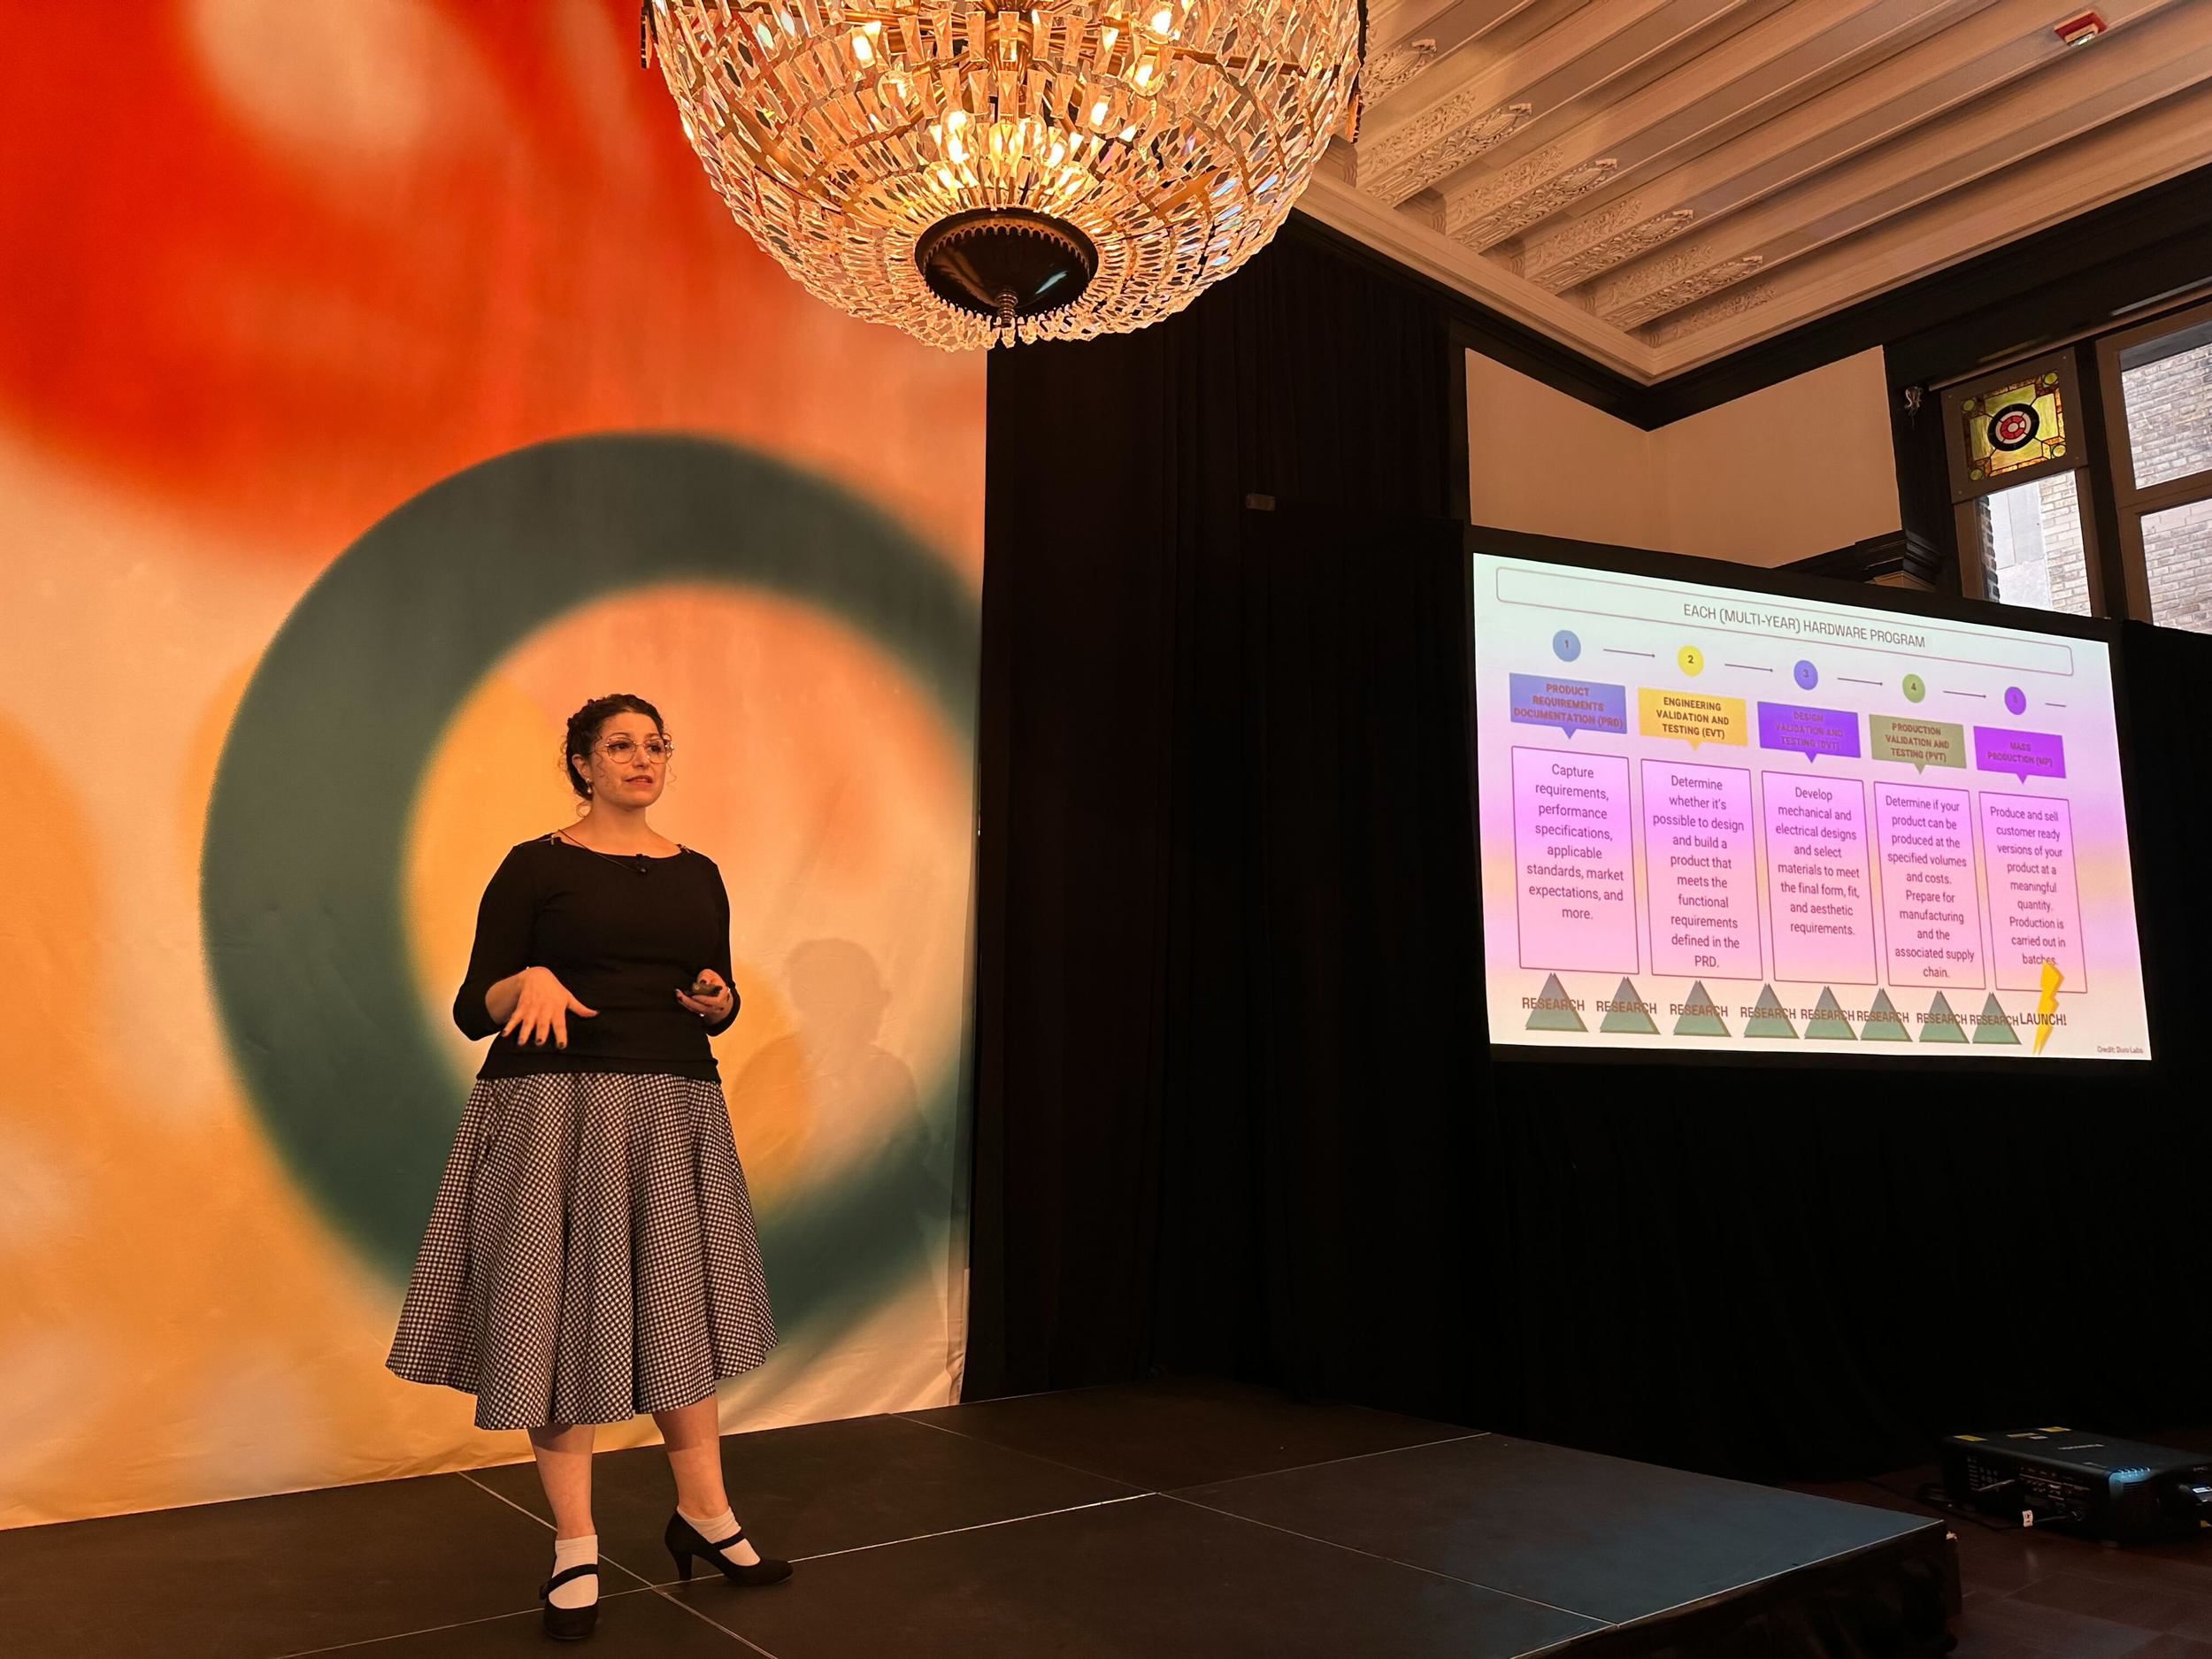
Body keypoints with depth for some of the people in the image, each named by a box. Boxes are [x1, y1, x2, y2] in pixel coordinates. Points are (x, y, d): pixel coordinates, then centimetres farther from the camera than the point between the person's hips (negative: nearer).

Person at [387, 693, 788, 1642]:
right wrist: (528, 981, -23)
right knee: (559, 1312, 0)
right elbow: (474, 1011, -3)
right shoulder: (535, 868, -1)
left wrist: (716, 1000, -6)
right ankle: (575, 1550, 14)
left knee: (681, 1310, 9)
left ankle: (705, 1517, 23)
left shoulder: (697, 876, 10)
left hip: (673, 1111, 4)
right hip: (555, 1109, -3)